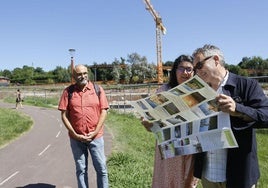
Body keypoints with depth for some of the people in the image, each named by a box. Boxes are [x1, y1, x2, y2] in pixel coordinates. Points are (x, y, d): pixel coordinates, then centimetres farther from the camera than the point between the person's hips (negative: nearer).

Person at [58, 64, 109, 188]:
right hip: (76, 138, 0)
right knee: (81, 169, 12)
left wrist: (95, 132, -9)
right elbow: (64, 115, -2)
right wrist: (75, 134, -9)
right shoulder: (68, 92, -1)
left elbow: (103, 111, -2)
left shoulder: (98, 89, 0)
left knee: (101, 168, 7)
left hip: (96, 137, 0)